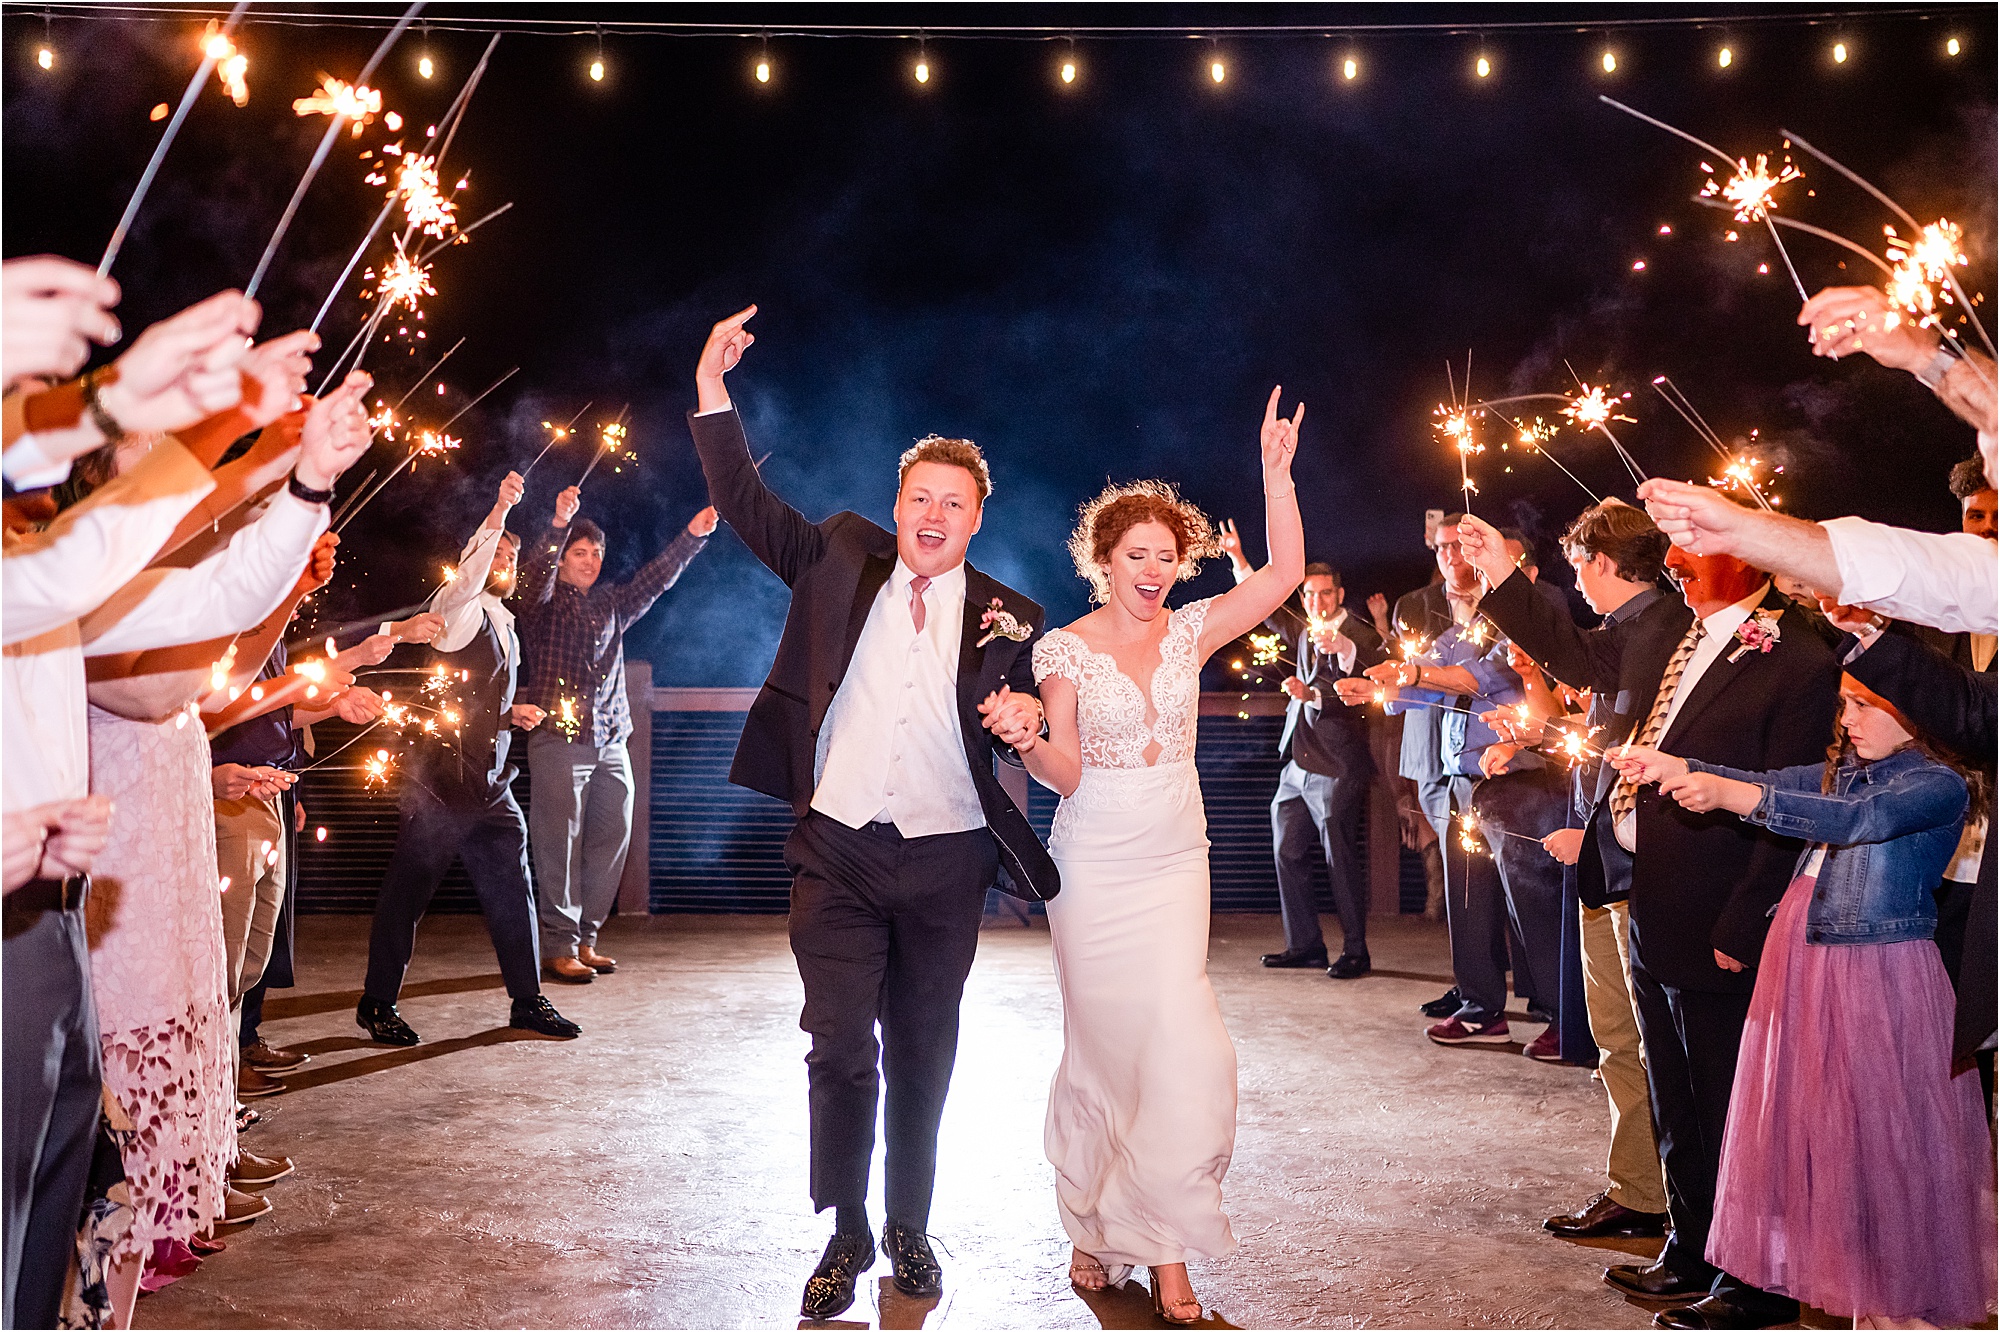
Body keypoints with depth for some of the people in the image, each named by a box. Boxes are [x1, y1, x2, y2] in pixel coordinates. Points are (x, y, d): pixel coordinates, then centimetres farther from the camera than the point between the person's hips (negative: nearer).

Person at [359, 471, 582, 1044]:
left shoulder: (504, 626, 20)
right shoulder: (458, 609, -4)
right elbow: (468, 574, -27)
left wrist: (513, 713, 9)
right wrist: (499, 511, -38)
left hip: (490, 786, 8)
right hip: (440, 781, -8)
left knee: (512, 890, 7)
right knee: (407, 891, 2)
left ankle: (528, 1000, 16)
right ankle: (377, 1003, 14)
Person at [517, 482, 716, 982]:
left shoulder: (610, 605, 19)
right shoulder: (543, 606, 4)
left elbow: (655, 579, 12)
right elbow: (537, 575, -16)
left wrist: (693, 536, -1)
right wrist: (559, 525, -32)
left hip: (611, 741, 6)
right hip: (558, 739, -6)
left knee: (610, 842, 6)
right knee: (560, 847, -5)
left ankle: (585, 940, 16)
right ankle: (559, 947, 2)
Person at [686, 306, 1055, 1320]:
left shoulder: (1008, 620, 1)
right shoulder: (842, 561, 3)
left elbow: (1024, 732, 7)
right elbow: (747, 505, 3)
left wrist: (1031, 718, -17)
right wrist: (713, 395, -6)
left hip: (945, 865, 1)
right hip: (837, 856, 0)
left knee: (921, 1056, 12)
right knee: (840, 1051, -2)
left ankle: (909, 1232, 30)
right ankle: (846, 1237, 17)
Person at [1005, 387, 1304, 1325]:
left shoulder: (1189, 632, 4)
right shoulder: (1065, 648, -3)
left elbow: (1284, 573, -6)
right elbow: (1065, 773, -7)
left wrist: (1276, 471, -11)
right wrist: (1027, 745, -27)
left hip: (1175, 867, 2)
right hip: (1094, 869, -2)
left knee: (1181, 1046, -7)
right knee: (1101, 1051, 5)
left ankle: (1166, 1253, 5)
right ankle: (1092, 1231, 24)